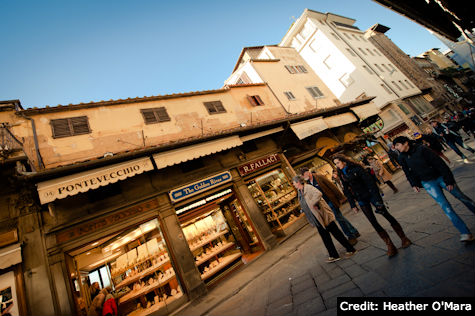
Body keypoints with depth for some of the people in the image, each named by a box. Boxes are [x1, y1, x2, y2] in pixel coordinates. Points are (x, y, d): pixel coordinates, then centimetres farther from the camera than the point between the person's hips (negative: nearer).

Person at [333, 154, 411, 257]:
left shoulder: (355, 167, -13)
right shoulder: (341, 174, 1)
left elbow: (369, 181, -15)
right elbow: (347, 190, 7)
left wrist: (377, 197, -19)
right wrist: (352, 204, 6)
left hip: (370, 194, -4)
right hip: (361, 200, 4)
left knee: (386, 215, 4)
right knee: (373, 222, 1)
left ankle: (404, 238, 24)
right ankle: (390, 246, 11)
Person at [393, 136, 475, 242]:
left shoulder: (421, 149, -18)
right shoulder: (402, 158, -6)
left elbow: (439, 163, -15)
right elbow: (408, 173, 8)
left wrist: (448, 180, -15)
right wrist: (414, 184, -1)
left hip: (440, 177, -2)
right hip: (428, 183, 2)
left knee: (461, 197, 13)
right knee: (445, 205, -7)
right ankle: (465, 233, 0)